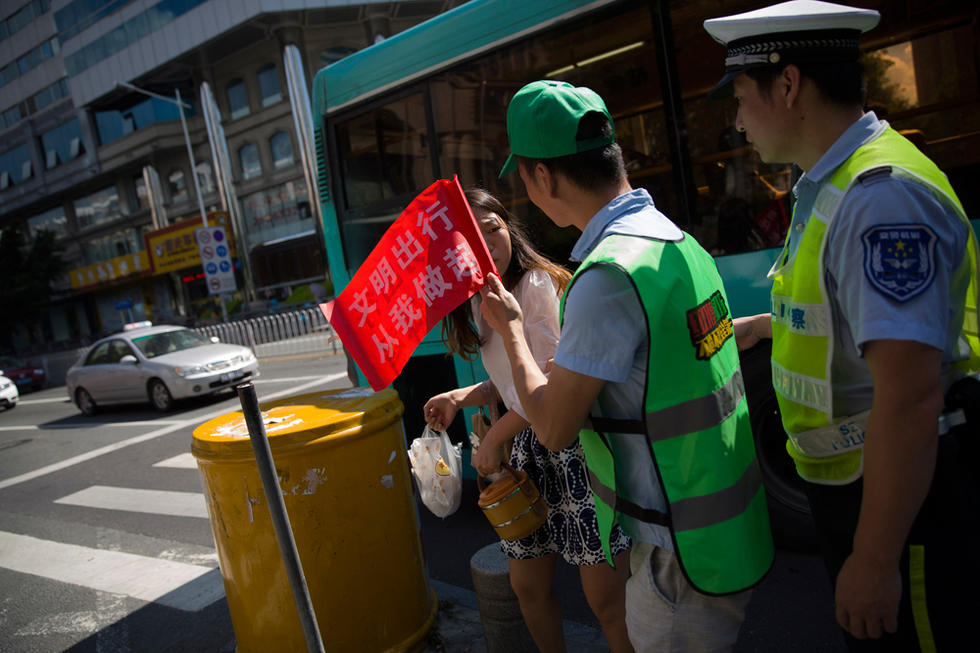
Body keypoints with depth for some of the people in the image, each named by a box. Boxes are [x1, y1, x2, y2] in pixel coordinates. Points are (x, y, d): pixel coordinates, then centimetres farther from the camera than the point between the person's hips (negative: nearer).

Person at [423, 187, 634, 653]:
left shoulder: (539, 285, -15)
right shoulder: (481, 299, 10)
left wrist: (493, 440, -12)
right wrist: (460, 398, 3)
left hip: (574, 445, -8)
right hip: (528, 446, 8)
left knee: (606, 600, 0)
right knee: (528, 587, 18)